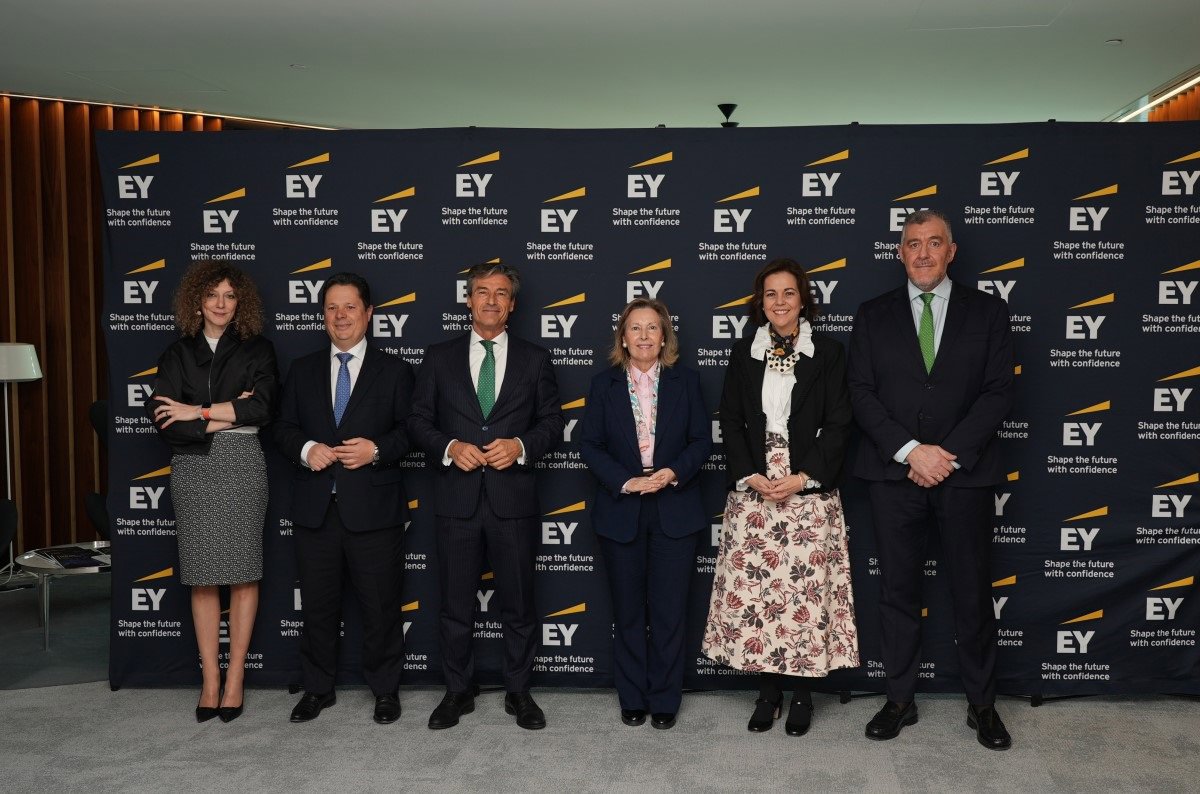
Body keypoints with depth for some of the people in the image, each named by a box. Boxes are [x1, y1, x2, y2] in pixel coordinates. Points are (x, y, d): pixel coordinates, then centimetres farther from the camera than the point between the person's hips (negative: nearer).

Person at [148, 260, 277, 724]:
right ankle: (210, 680, 14)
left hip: (242, 467, -1)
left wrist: (198, 412, -9)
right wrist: (227, 417, -9)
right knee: (202, 578, 4)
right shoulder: (177, 354, 10)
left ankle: (235, 678, 12)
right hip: (192, 471, 2)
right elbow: (163, 418, -2)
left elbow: (260, 407, -10)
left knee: (242, 574, 1)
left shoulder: (256, 349, 6)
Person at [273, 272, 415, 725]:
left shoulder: (394, 371, 4)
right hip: (314, 506, 3)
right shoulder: (303, 370, 12)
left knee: (380, 603, 5)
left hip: (373, 506, -3)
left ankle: (385, 689, 21)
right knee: (317, 603, 12)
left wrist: (377, 449, -17)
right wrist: (306, 449, -10)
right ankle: (318, 688, 28)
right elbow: (284, 429, 10)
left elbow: (411, 432, 0)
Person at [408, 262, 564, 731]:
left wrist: (521, 445, -13)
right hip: (457, 497, 1)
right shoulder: (439, 357, 7)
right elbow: (418, 420, 5)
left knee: (518, 602, 8)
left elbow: (552, 422, 5)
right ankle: (458, 692, 25)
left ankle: (518, 692, 24)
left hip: (513, 497, 0)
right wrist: (449, 447, -13)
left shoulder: (534, 359, 7)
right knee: (455, 604, 9)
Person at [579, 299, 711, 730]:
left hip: (675, 511, 0)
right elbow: (589, 444, -1)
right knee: (628, 610, 9)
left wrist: (673, 473, -16)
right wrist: (626, 481, -14)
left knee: (670, 610, 4)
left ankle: (665, 699, 18)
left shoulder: (686, 380, 4)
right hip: (620, 512, 1)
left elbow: (701, 440, 1)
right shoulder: (604, 384, 3)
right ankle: (632, 698, 23)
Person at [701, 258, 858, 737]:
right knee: (753, 590, 2)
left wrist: (803, 477, -12)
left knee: (806, 590, 0)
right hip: (752, 492, 2)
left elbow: (837, 425, -2)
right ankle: (767, 691, 17)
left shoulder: (828, 353, 3)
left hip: (810, 493, -2)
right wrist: (750, 477, -7)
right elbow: (731, 422, 6)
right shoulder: (744, 354, 9)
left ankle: (802, 693, 16)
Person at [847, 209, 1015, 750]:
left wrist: (950, 454, -12)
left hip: (965, 473, 0)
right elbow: (862, 393, 0)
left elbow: (998, 391, -1)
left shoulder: (987, 311, 6)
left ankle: (982, 704, 24)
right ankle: (900, 700, 20)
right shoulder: (873, 316, 7)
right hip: (893, 475, 1)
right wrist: (910, 452, -12)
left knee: (973, 592, 8)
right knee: (898, 591, 8)